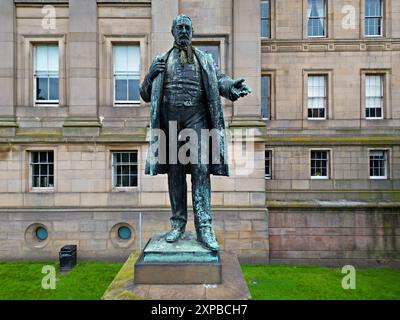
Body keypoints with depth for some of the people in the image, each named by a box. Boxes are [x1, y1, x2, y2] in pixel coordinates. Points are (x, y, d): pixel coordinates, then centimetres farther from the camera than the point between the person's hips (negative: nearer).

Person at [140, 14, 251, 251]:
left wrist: (231, 86, -22)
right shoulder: (162, 60, 18)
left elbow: (219, 79, 2)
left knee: (201, 169, -10)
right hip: (170, 116, 1)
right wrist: (151, 76, -5)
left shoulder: (205, 59, 18)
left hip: (196, 115, -1)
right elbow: (146, 95, 16)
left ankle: (204, 226, -8)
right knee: (175, 170, 3)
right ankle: (178, 223, 12)